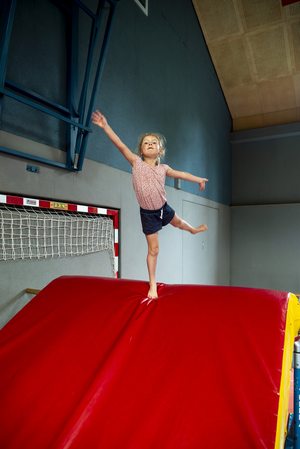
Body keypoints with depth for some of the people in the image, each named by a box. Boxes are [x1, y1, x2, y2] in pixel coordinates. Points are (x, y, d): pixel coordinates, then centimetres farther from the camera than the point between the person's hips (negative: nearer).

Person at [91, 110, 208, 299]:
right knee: (153, 249, 2)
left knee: (178, 222, 34)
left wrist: (199, 179, 24)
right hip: (148, 213, -3)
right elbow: (120, 145, -22)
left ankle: (194, 229, 72)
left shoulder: (163, 168, -3)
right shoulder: (136, 162, -13)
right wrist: (105, 126, -29)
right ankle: (153, 284, 19)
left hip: (163, 208, 4)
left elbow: (181, 174, 12)